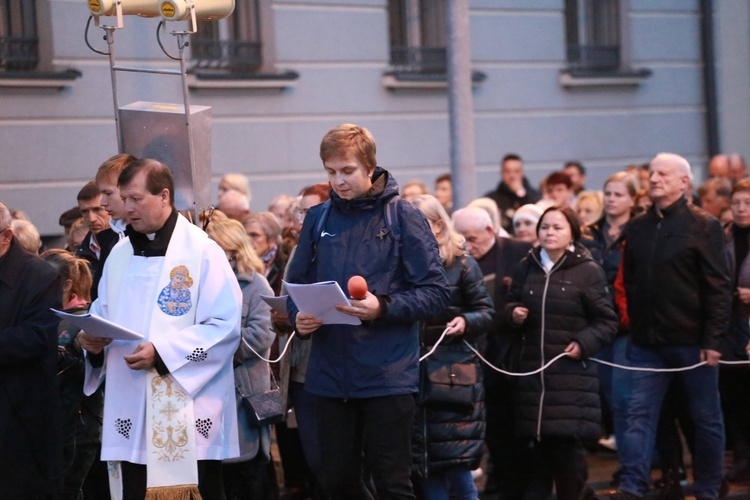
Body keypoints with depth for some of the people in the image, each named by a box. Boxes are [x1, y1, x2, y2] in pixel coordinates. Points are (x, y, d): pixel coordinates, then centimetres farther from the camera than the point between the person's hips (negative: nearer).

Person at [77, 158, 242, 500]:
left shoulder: (202, 252, -6)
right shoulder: (119, 255, 14)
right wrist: (93, 339, -4)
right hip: (131, 413, 5)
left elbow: (225, 326, -13)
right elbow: (104, 317, 20)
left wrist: (161, 353, -20)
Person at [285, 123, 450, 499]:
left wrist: (383, 307, -21)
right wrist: (298, 317, -6)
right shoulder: (318, 219, 8)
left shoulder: (403, 217, -3)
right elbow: (296, 284, 16)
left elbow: (436, 293, -6)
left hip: (388, 376, -4)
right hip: (330, 377, 4)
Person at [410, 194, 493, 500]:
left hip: (454, 365, -4)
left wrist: (465, 322, -20)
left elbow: (486, 312, -1)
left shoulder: (462, 264, -1)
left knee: (456, 459, -6)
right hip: (416, 368, 4)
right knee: (424, 460, 5)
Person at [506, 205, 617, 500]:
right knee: (539, 444, 3)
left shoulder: (588, 271, -2)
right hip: (533, 371, 4)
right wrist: (513, 314, 0)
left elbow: (607, 322, 0)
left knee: (568, 444, -7)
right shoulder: (526, 268, 11)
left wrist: (584, 343, -14)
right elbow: (511, 306, 22)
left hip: (572, 375, -4)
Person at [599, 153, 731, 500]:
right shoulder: (637, 228, 9)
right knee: (639, 414, -4)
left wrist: (713, 340, -14)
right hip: (648, 342, 4)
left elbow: (718, 287, -9)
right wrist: (635, 328, 8)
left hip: (692, 341, -4)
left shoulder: (703, 226, -5)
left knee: (706, 417, 6)